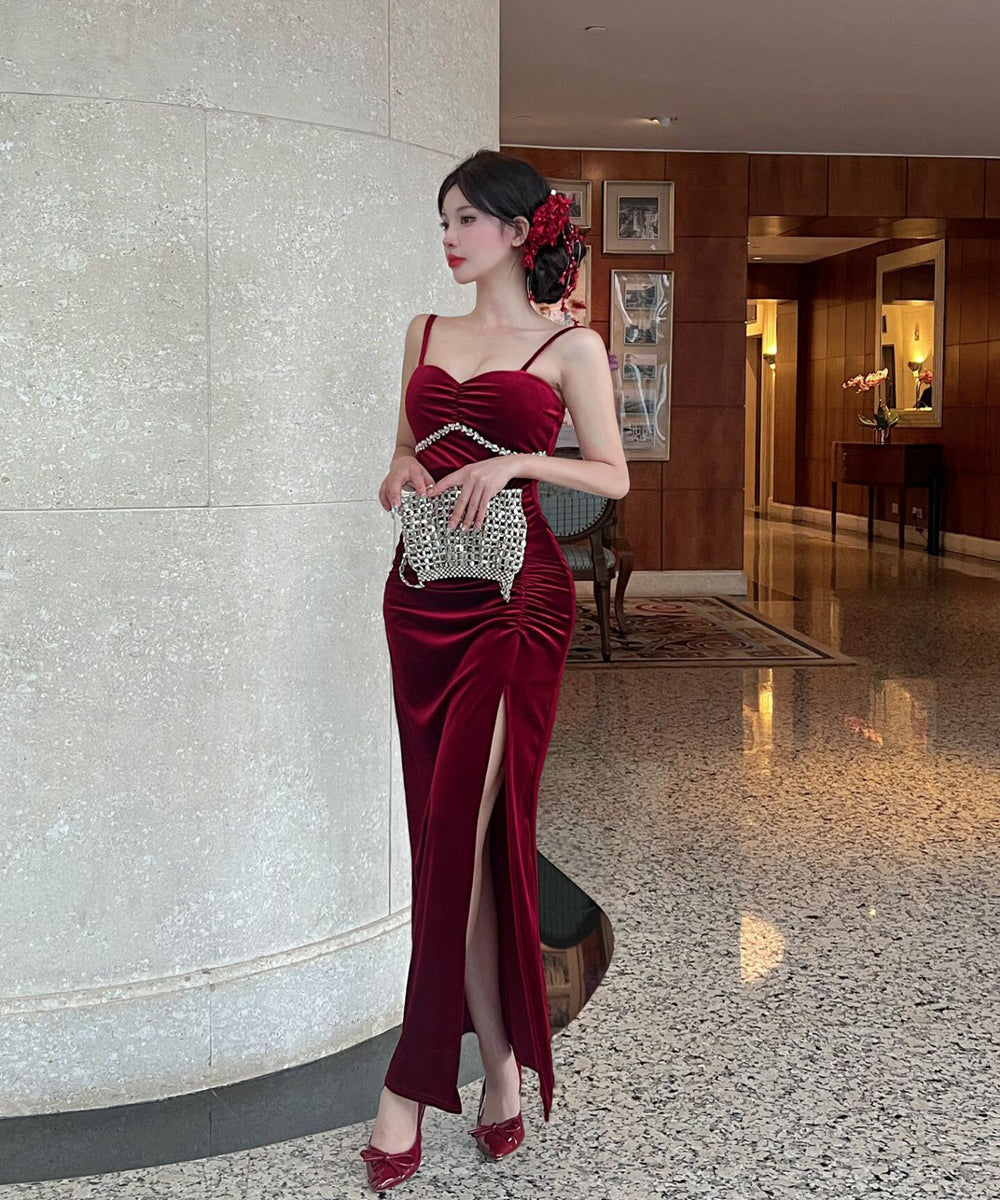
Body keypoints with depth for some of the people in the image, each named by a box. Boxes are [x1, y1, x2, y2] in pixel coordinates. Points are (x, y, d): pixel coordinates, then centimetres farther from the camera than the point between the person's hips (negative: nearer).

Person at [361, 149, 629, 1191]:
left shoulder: (569, 345, 3)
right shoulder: (425, 333, 16)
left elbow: (613, 477, 1)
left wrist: (518, 461, -13)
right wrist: (403, 474, 0)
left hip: (516, 597, -5)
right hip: (422, 594, 5)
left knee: (463, 826, -10)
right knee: (453, 828, 4)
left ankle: (413, 1078, -2)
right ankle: (502, 1063, 14)